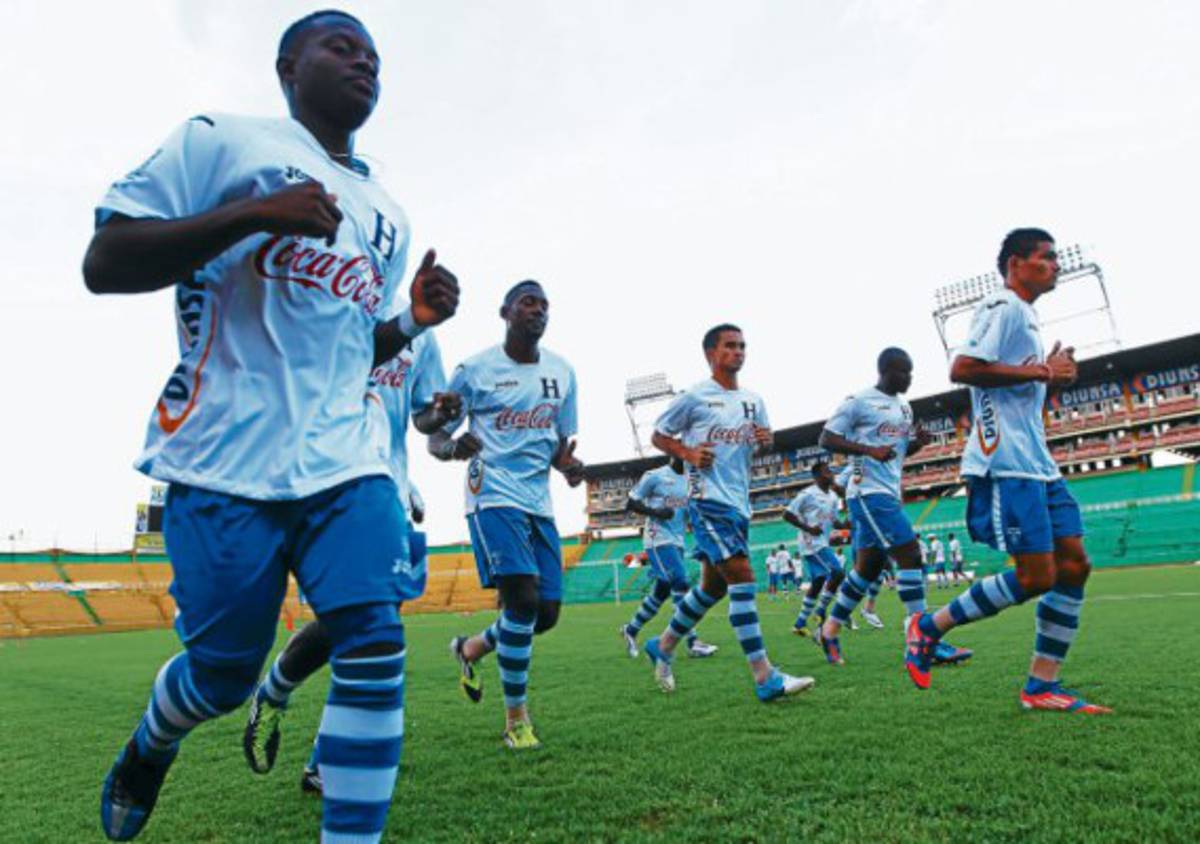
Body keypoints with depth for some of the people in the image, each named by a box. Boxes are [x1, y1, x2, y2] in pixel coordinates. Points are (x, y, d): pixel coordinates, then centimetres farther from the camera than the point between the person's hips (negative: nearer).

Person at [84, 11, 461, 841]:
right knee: (224, 671, 7)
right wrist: (254, 213, -18)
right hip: (225, 462, -4)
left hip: (346, 463, 5)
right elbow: (104, 265, -6)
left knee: (376, 643, -9)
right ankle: (148, 746, 43)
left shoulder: (388, 215, 19)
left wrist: (418, 319, 5)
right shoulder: (221, 140, 2)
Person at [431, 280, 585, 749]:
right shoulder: (475, 370, -4)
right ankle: (516, 718, 1)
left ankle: (470, 649, 33)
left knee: (547, 612, 4)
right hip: (493, 494, -5)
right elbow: (435, 437, 0)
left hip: (539, 499, 6)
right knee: (523, 598, -18)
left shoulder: (562, 373, 10)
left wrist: (569, 465, -7)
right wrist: (452, 447, -25)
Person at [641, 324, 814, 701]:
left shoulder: (753, 401, 13)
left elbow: (765, 441, 24)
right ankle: (766, 679, -13)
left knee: (713, 587, 14)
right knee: (742, 578, -16)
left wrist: (766, 440, 0)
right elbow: (659, 436, 2)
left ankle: (662, 647, 33)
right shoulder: (695, 397, -4)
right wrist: (688, 453, -16)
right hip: (708, 498, -8)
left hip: (739, 502, 8)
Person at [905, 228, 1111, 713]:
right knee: (1037, 576, -11)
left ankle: (1042, 687, 10)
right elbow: (962, 369, -21)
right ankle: (929, 627, 4)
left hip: (1037, 464, 10)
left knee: (1074, 564, 4)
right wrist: (1040, 371, -15)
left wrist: (1052, 374, 12)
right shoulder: (1003, 307, -7)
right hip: (1006, 464, -10)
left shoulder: (1025, 316, 25)